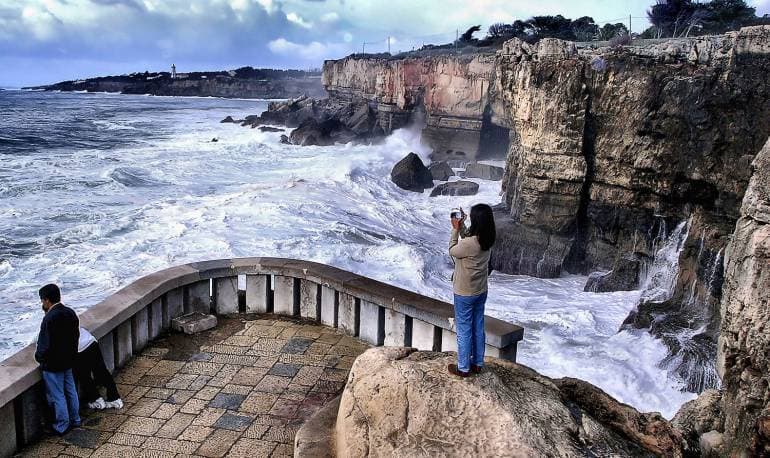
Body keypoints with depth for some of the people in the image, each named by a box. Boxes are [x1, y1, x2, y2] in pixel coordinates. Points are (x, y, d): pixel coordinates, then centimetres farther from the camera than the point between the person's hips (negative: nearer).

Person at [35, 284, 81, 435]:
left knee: (57, 396, 6)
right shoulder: (70, 313, -1)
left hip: (52, 365, -8)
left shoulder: (50, 319, -25)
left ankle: (61, 426, 17)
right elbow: (76, 335, 7)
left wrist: (39, 356, -6)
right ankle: (75, 419, 31)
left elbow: (46, 345, -22)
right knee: (70, 391, 19)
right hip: (68, 361, 8)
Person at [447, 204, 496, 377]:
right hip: (481, 291, 7)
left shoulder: (468, 243, -29)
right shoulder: (487, 240, -6)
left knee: (464, 330, 7)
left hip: (465, 293, -7)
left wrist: (456, 229, -5)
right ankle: (477, 363, 32)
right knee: (478, 328, 19)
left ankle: (463, 368, 20)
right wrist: (463, 226, 9)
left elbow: (452, 251, -8)